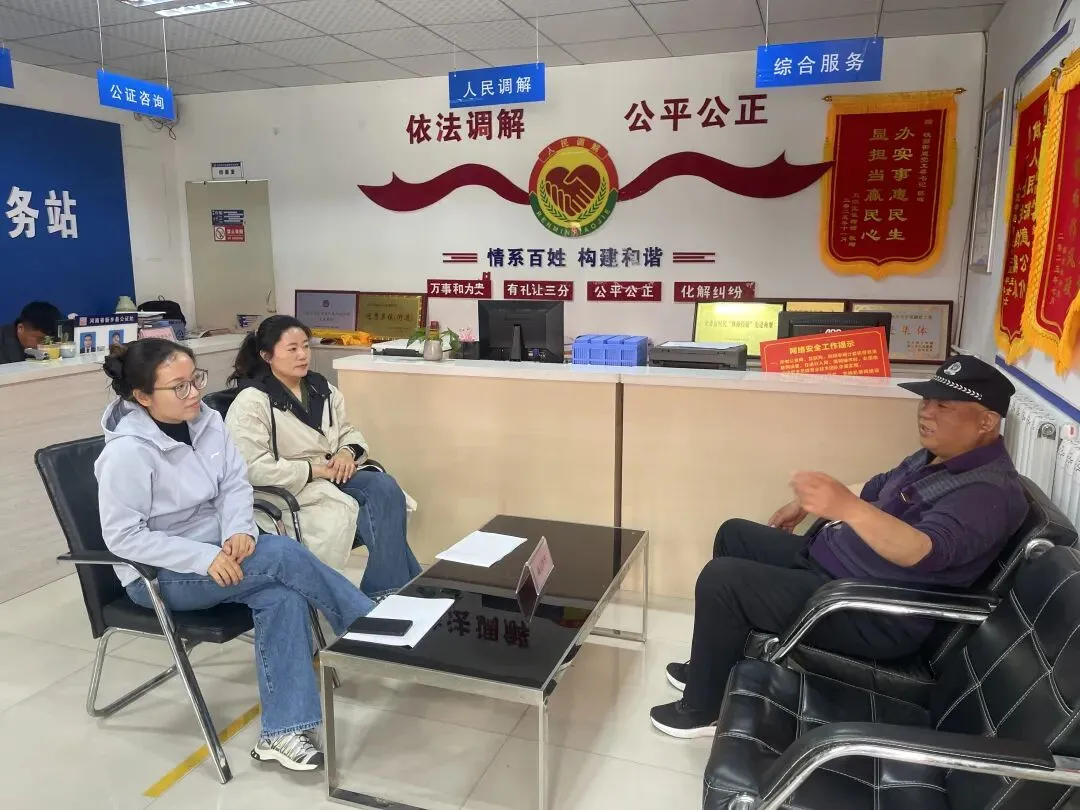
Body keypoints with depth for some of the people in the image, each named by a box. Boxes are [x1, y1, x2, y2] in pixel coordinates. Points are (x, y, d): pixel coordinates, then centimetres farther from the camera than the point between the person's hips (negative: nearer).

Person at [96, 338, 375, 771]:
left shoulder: (206, 420, -4)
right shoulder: (126, 452, -22)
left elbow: (235, 484, 1)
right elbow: (123, 537, -21)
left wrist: (239, 531, -20)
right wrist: (204, 557, -28)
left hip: (217, 548, 6)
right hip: (161, 574, -6)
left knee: (282, 596, -24)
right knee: (285, 555, -25)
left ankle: (281, 732, -16)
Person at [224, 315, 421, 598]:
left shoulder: (322, 389, 11)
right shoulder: (250, 403, -10)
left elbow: (349, 432, 20)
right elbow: (254, 469, -18)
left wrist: (348, 452, -5)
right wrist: (317, 469, -18)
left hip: (335, 478, 6)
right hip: (292, 492, -6)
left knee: (385, 488, -25)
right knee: (380, 516, -26)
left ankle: (395, 593, -19)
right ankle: (394, 592, -10)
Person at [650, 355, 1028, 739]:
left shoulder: (989, 491, -22)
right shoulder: (939, 457, 9)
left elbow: (923, 551, -40)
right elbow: (876, 490, 26)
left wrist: (847, 507, -55)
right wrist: (807, 504, 24)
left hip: (875, 618, -10)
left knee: (721, 579, -19)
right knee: (736, 535, 15)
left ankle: (702, 709, 2)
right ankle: (713, 668, 24)